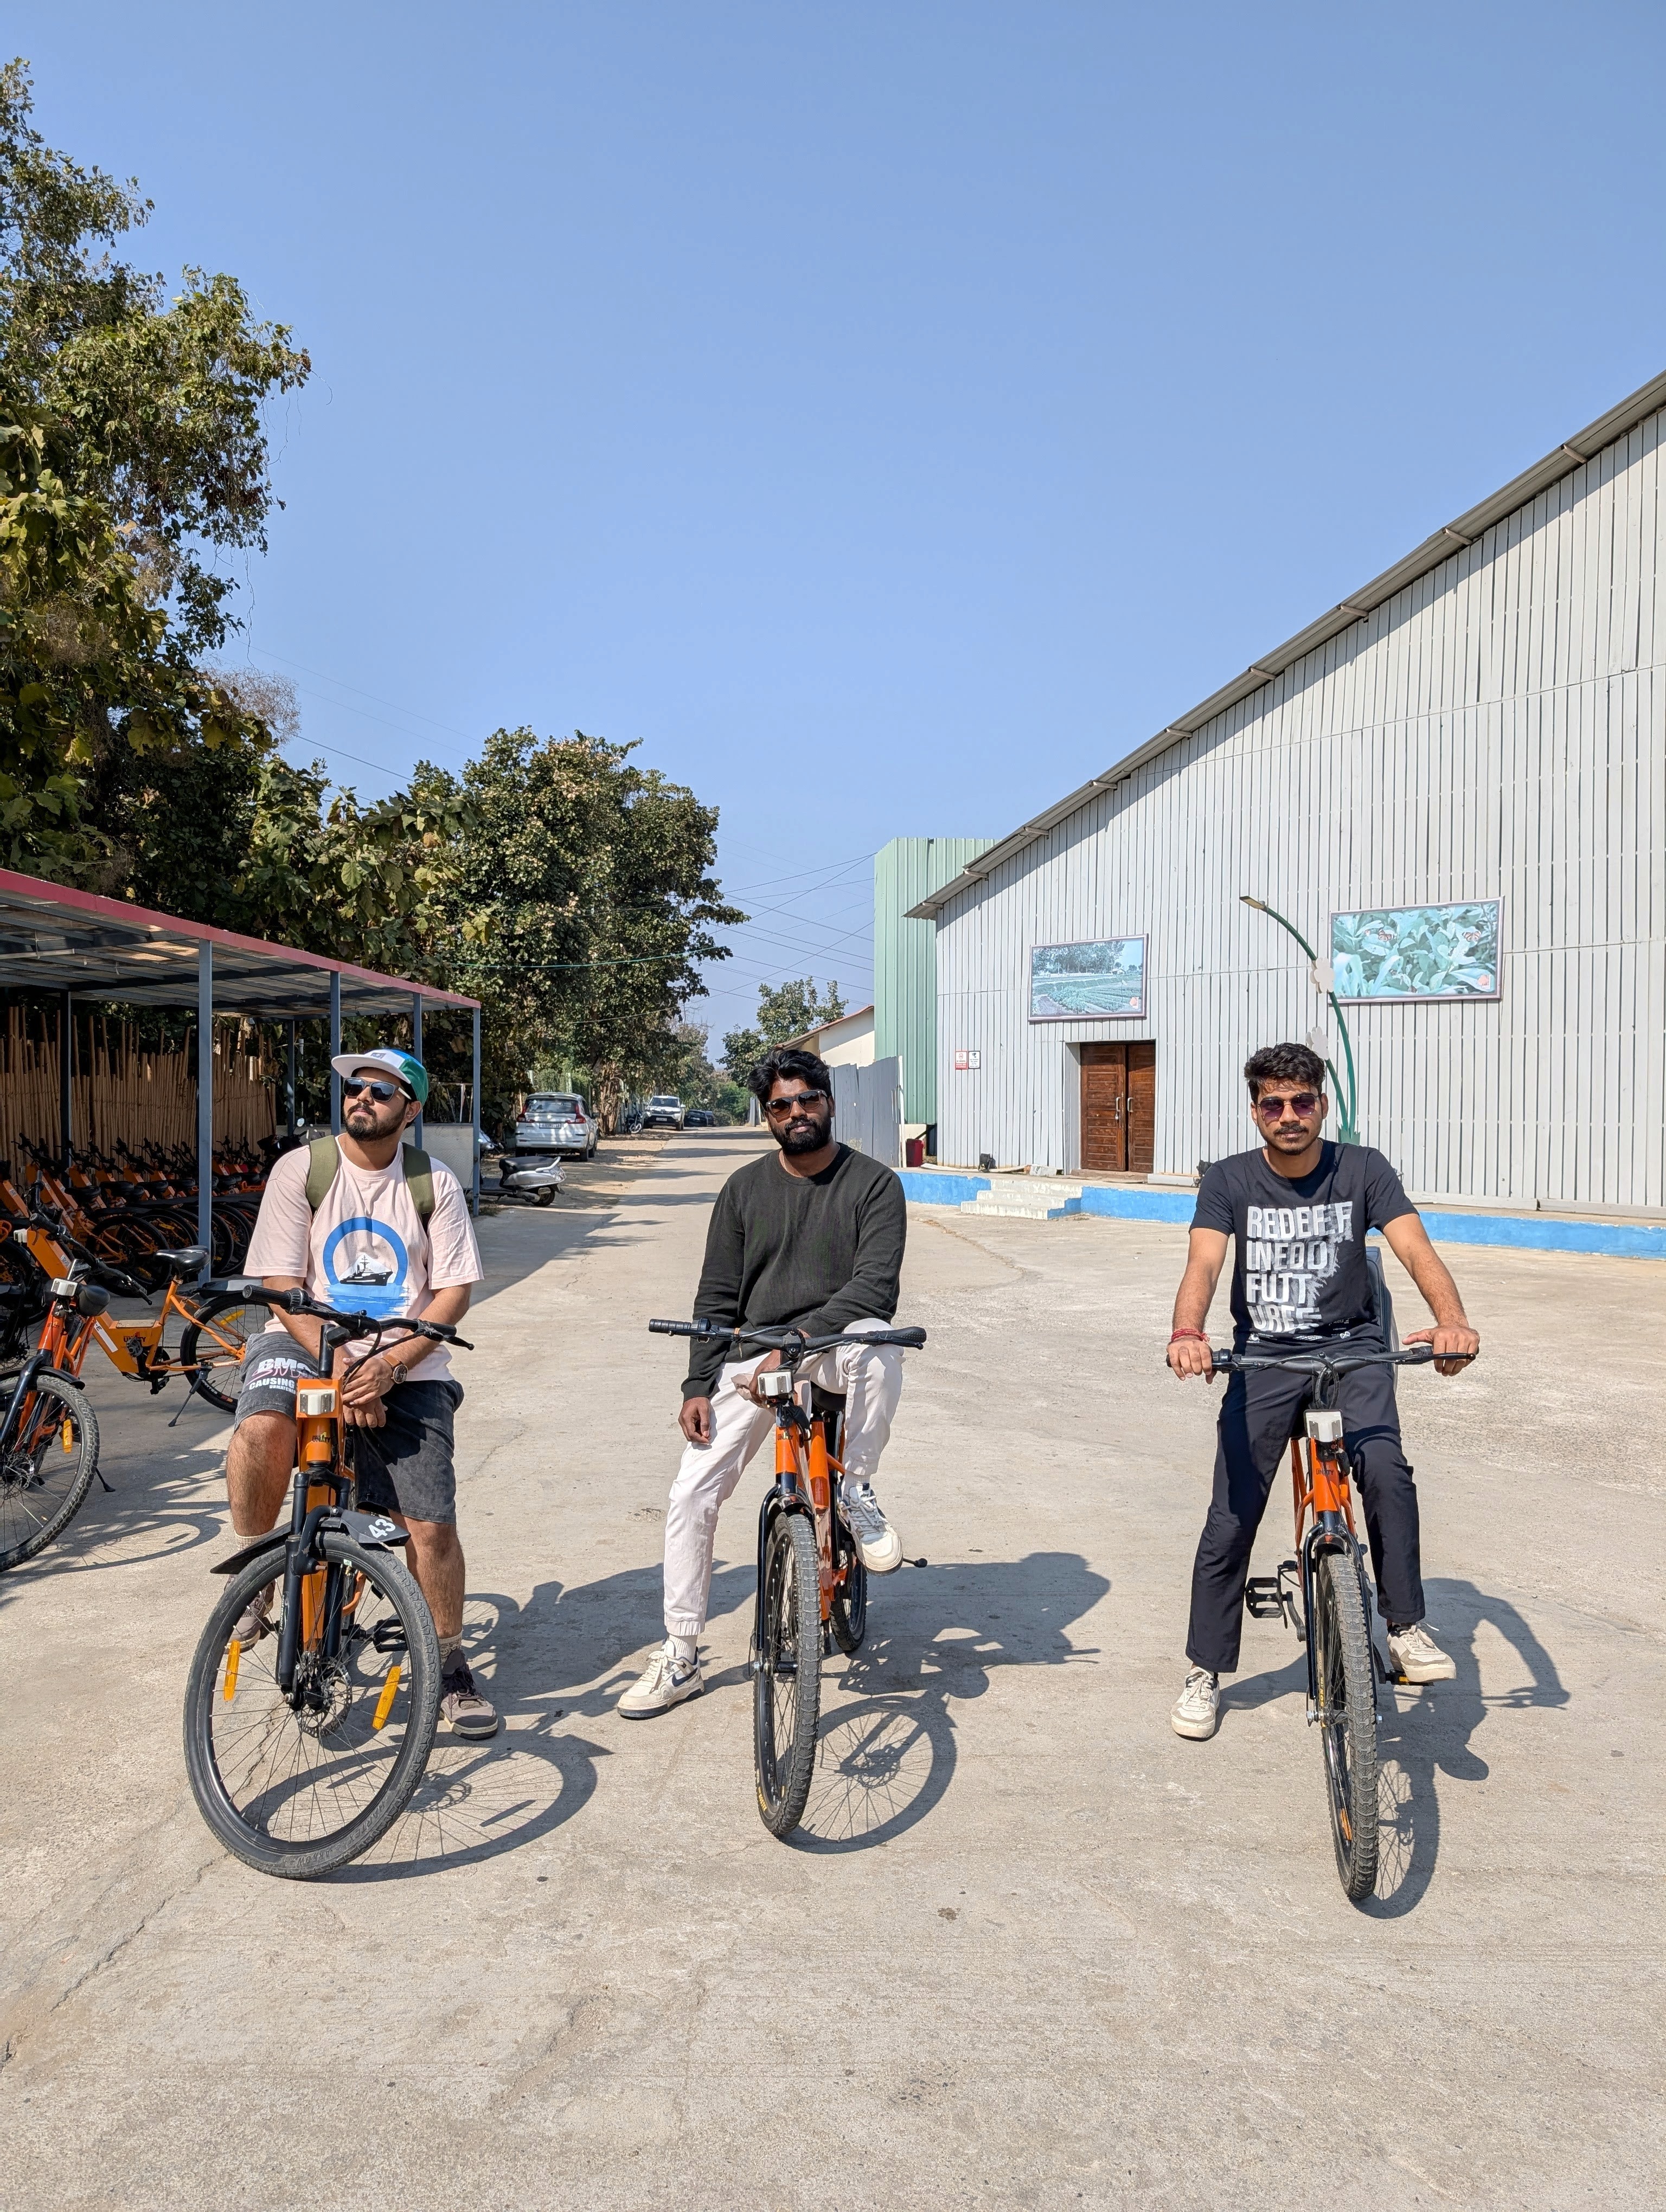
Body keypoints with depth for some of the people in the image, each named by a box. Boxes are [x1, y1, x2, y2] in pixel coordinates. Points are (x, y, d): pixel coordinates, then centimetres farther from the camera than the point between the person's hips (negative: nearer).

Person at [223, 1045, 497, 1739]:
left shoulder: (435, 1184, 0)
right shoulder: (301, 1169, -3)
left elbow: (453, 1291, -3)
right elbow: (281, 1287, -6)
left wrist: (389, 1365, -17)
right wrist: (339, 1367, -18)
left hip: (406, 1368, 1)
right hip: (308, 1343, -1)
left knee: (431, 1525, -3)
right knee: (261, 1428, -34)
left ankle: (449, 1669, 20)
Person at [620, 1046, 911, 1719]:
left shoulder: (874, 1184, -3)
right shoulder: (744, 1188, 8)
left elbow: (875, 1284, -15)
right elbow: (717, 1298, 9)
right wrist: (698, 1385, -1)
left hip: (833, 1350, -3)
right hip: (751, 1358, 3)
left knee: (877, 1343, -39)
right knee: (691, 1493, -7)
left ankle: (856, 1489, -13)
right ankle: (679, 1658, 10)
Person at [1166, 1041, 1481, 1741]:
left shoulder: (1362, 1169, -5)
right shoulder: (1229, 1181, -6)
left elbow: (1417, 1249, -17)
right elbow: (1203, 1265, -20)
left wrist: (1452, 1320, -37)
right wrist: (1188, 1333, -42)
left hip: (1352, 1348, 0)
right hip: (1264, 1357, 0)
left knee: (1386, 1473, -26)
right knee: (1230, 1519, -3)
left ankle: (1406, 1626, -4)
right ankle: (1206, 1671, 14)